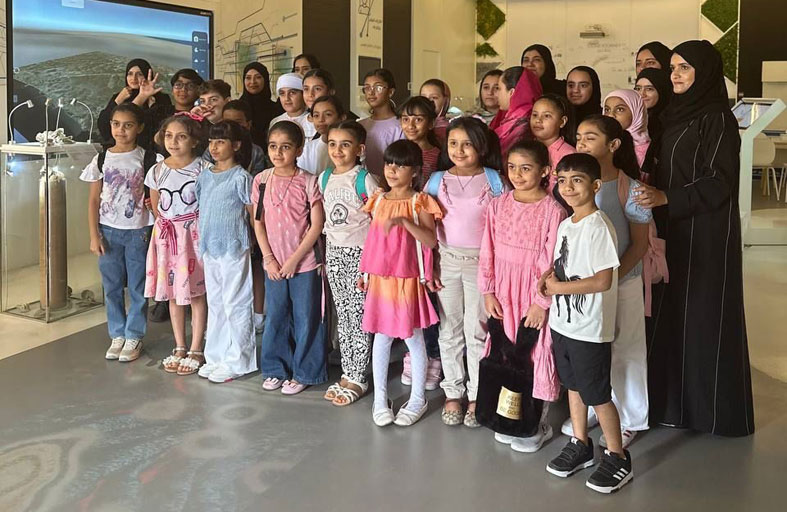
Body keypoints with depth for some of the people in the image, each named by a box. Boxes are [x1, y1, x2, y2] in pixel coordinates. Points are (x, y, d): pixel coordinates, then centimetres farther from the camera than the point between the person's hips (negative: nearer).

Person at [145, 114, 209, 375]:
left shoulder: (203, 169, -7)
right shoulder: (157, 171, 4)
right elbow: (156, 207, 13)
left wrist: (193, 227, -9)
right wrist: (168, 226, 6)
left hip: (194, 235, -4)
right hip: (167, 236, 4)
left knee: (196, 293, 2)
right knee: (172, 293, 11)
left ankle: (196, 351, 11)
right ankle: (180, 348, 23)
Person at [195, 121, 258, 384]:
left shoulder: (240, 177, -10)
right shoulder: (204, 177, 9)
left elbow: (255, 215, -8)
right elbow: (201, 212, 15)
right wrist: (200, 247, 14)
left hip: (233, 249, -7)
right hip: (209, 250, 7)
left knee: (235, 304, 0)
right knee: (215, 303, 15)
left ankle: (236, 362, 9)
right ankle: (215, 357, 26)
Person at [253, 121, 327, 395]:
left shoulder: (308, 181, -8)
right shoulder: (261, 181, 1)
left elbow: (316, 225, -10)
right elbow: (258, 223, 4)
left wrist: (295, 259, -13)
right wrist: (269, 259, -4)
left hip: (304, 263, -3)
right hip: (274, 264, 3)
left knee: (306, 318, 5)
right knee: (275, 317, 12)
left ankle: (303, 373, 18)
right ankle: (275, 369, 28)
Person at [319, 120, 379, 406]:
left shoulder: (364, 180, -10)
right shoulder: (324, 179, 8)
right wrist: (324, 256, 12)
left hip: (359, 253, -6)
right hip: (333, 252, 6)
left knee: (358, 317, -2)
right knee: (343, 315, 12)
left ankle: (358, 379, 7)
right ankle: (348, 373, 21)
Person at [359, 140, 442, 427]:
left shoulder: (419, 202, -7)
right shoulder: (378, 201, 7)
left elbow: (430, 240, -18)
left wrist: (403, 221, -28)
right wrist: (365, 273, 13)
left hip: (407, 280, -4)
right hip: (380, 279, 4)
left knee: (413, 338, 6)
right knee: (381, 337, 10)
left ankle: (418, 399, 21)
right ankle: (380, 398, 22)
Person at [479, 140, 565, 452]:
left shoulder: (552, 210, -13)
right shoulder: (497, 205, 1)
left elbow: (552, 262, -13)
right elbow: (487, 253, 3)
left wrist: (542, 302, -14)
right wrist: (488, 292, 0)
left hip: (535, 295, -5)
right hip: (503, 294, 5)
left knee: (536, 355, 5)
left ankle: (538, 425, 22)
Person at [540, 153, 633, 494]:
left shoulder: (598, 228, -19)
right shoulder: (565, 225, 7)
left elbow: (603, 280, -24)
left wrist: (559, 287, -18)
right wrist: (549, 277, -3)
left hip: (590, 329, -8)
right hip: (562, 323, 8)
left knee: (597, 395, 3)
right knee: (573, 385, 19)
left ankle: (618, 458, 19)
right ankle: (580, 446, 35)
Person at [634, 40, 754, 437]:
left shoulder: (718, 118, -11)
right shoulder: (674, 115, 12)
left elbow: (720, 181, -17)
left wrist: (666, 198, -23)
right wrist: (652, 193, 2)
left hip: (706, 233, -8)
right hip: (673, 230, 8)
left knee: (705, 314, -1)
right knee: (671, 312, 10)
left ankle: (715, 406, 12)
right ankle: (674, 399, 20)